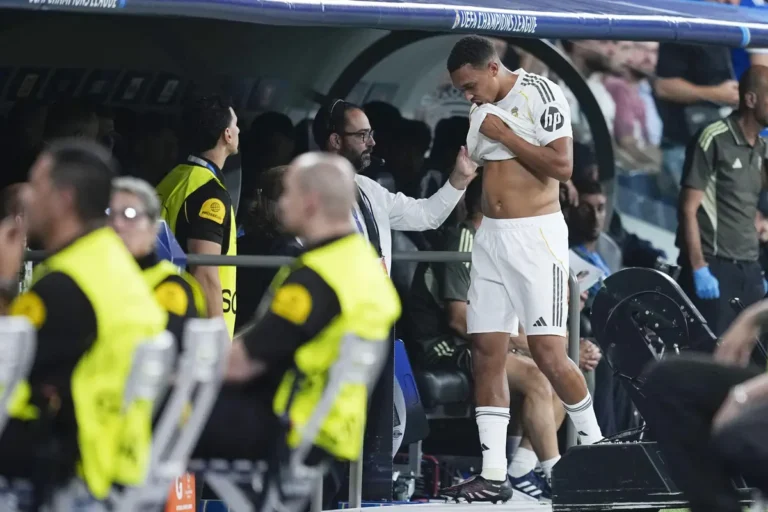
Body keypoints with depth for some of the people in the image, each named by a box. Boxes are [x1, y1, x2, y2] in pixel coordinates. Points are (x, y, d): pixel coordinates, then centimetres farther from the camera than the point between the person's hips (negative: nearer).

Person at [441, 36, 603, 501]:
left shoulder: (540, 94, -9)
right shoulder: (483, 110, 13)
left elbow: (562, 166, -17)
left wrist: (505, 135, -14)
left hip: (536, 235, -7)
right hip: (491, 236, 7)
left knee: (548, 351, -11)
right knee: (486, 352, 1)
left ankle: (593, 442, 10)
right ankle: (494, 476, 2)